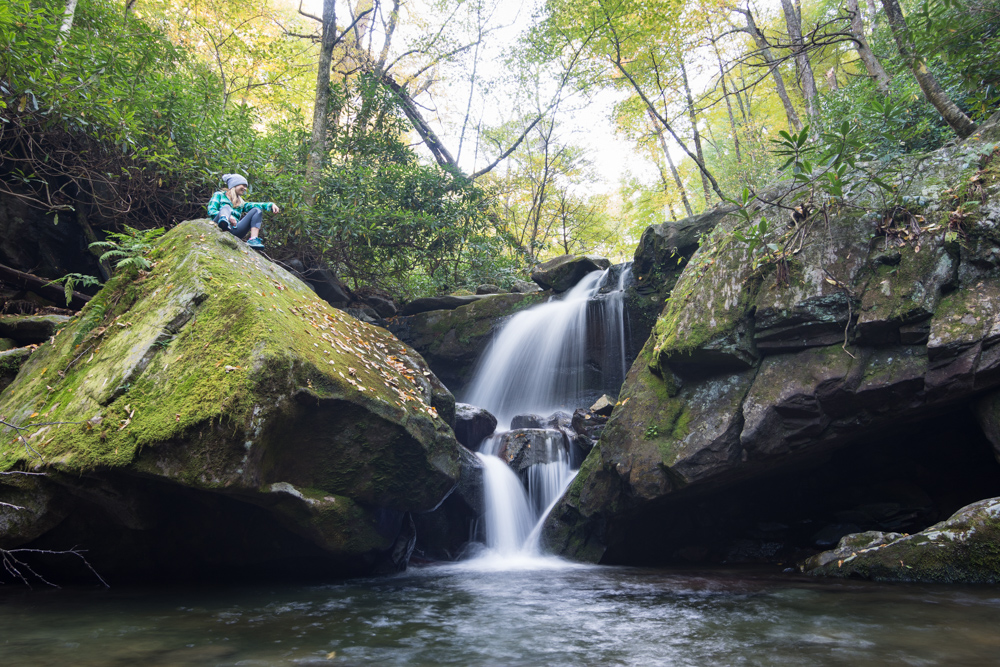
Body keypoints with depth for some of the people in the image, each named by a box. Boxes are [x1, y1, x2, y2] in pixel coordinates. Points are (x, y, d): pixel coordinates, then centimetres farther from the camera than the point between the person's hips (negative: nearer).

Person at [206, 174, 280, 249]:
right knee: (226, 207, -26)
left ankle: (253, 240, -27)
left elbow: (254, 205, 13)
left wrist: (271, 205, -7)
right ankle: (224, 220, -66)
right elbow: (211, 211, 2)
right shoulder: (219, 195, 19)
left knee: (257, 210, -2)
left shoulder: (240, 203, 32)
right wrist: (229, 217, -16)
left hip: (234, 230, 4)